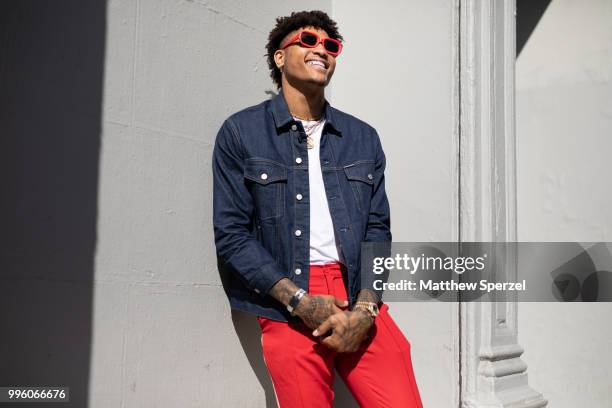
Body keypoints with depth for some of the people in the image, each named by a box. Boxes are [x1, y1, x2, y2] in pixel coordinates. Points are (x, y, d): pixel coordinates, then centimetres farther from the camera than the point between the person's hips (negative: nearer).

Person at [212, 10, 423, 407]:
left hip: (360, 301, 3)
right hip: (288, 310, -2)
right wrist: (301, 302, -11)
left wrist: (364, 308, -6)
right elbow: (232, 235, -3)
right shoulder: (241, 132, 3)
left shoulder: (363, 137, 13)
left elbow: (378, 229, 9)